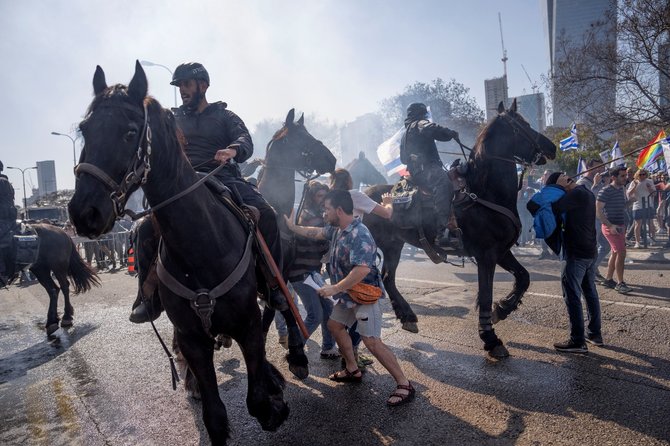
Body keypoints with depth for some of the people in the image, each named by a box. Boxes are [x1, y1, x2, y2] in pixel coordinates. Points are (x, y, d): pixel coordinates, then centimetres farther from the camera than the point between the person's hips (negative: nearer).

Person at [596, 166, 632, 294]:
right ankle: (620, 283, -3)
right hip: (611, 227, -8)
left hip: (620, 227, 8)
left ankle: (608, 279, 23)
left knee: (615, 252, 12)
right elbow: (598, 210, -18)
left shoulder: (621, 190, 10)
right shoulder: (606, 191, -15)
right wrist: (610, 226, -22)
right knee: (621, 252, -11)